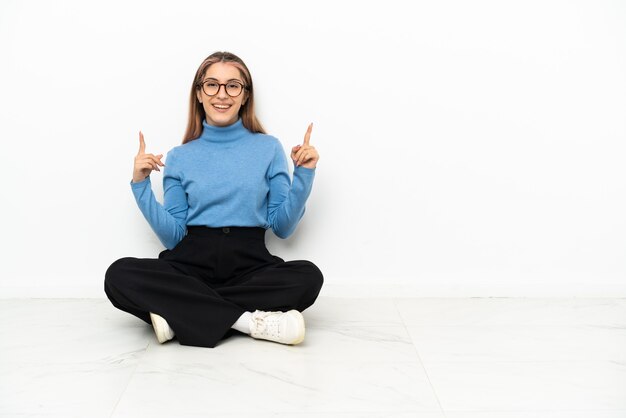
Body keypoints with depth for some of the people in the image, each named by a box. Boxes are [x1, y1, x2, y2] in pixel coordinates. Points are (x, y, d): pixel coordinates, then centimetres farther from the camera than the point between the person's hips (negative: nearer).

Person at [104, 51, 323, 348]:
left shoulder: (268, 148, 8)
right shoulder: (180, 157, 11)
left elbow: (283, 227, 5)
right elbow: (173, 237, 5)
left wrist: (304, 175, -4)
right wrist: (141, 185, -1)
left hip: (250, 264, 0)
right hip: (193, 262, 1)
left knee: (308, 276, -31)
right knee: (119, 275, -27)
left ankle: (182, 314, -24)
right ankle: (249, 320, -28)